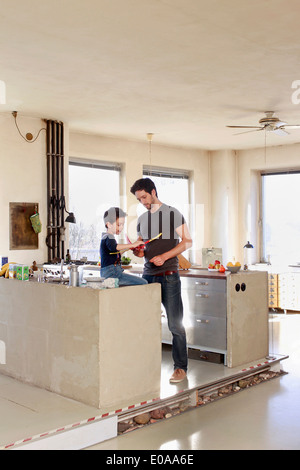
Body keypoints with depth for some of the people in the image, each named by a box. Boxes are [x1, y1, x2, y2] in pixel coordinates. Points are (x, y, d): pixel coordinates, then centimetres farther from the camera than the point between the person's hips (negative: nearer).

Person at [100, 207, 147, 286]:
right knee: (143, 283, -19)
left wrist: (127, 248, 27)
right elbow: (113, 247, -36)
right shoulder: (108, 237, -12)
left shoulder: (105, 237, 21)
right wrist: (132, 245, -38)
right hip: (112, 273, -11)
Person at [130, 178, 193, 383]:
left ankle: (181, 368, 8)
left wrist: (164, 256, -14)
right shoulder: (142, 219, 15)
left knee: (175, 324, -2)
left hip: (168, 276, -5)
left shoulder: (173, 214, -1)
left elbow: (187, 241, -4)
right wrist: (137, 250, -2)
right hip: (148, 275, 5)